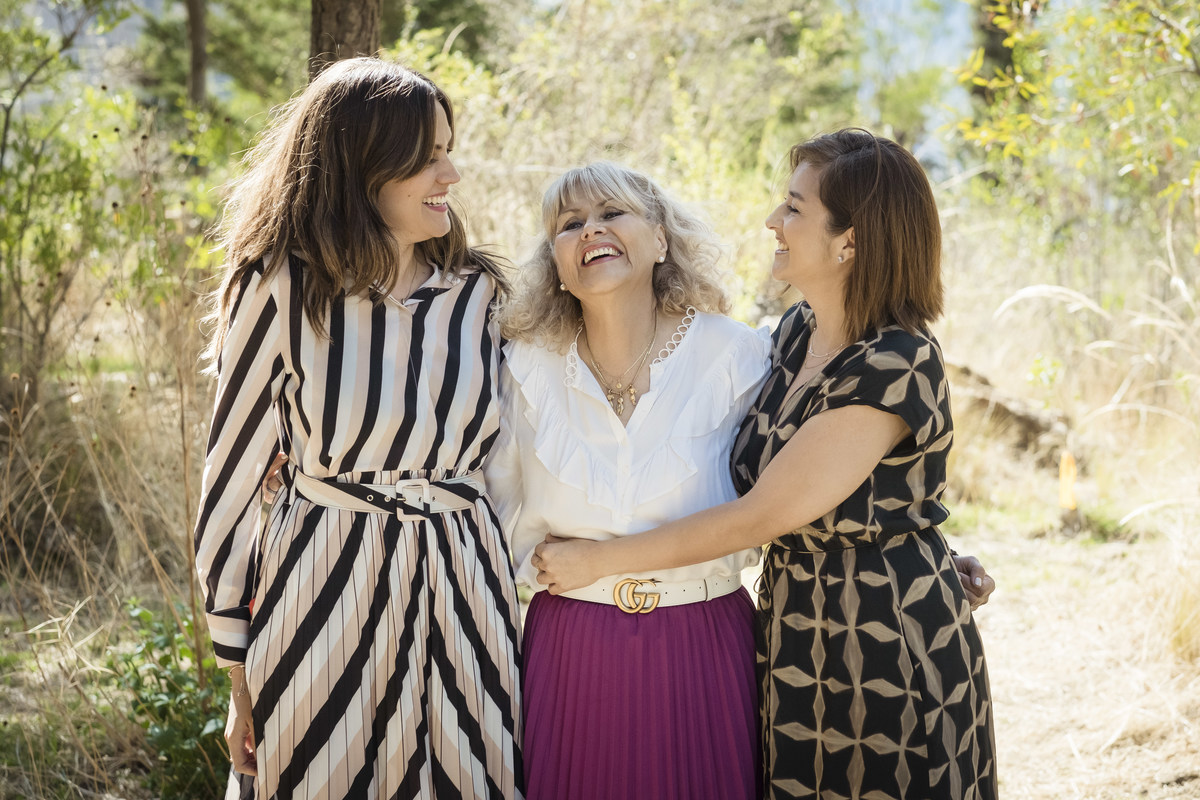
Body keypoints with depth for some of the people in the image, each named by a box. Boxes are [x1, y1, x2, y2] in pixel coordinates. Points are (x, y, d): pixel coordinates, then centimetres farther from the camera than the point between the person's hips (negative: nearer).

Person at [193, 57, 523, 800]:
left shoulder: (475, 291, 1)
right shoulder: (280, 291, -9)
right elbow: (231, 481, -3)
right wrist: (238, 670, 0)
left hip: (464, 603, 3)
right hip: (324, 603, -3)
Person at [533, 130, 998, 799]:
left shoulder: (897, 366, -23)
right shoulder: (796, 331, 1)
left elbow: (758, 516, -22)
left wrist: (597, 559, -15)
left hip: (891, 642, -7)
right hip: (795, 633, 7)